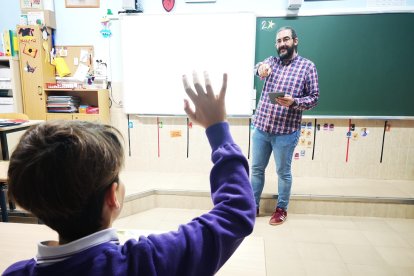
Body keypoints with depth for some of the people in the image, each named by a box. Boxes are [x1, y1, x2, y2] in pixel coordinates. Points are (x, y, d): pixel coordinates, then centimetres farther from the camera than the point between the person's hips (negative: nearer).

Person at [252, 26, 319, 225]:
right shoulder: (272, 61, 10)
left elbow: (314, 97, -3)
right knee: (256, 168, 12)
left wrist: (293, 102, -22)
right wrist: (260, 68, -36)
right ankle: (253, 205, 29)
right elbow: (259, 67, -12)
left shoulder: (307, 66, 0)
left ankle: (281, 208, 29)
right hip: (260, 127, 4)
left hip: (286, 131, -3)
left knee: (283, 172, 10)